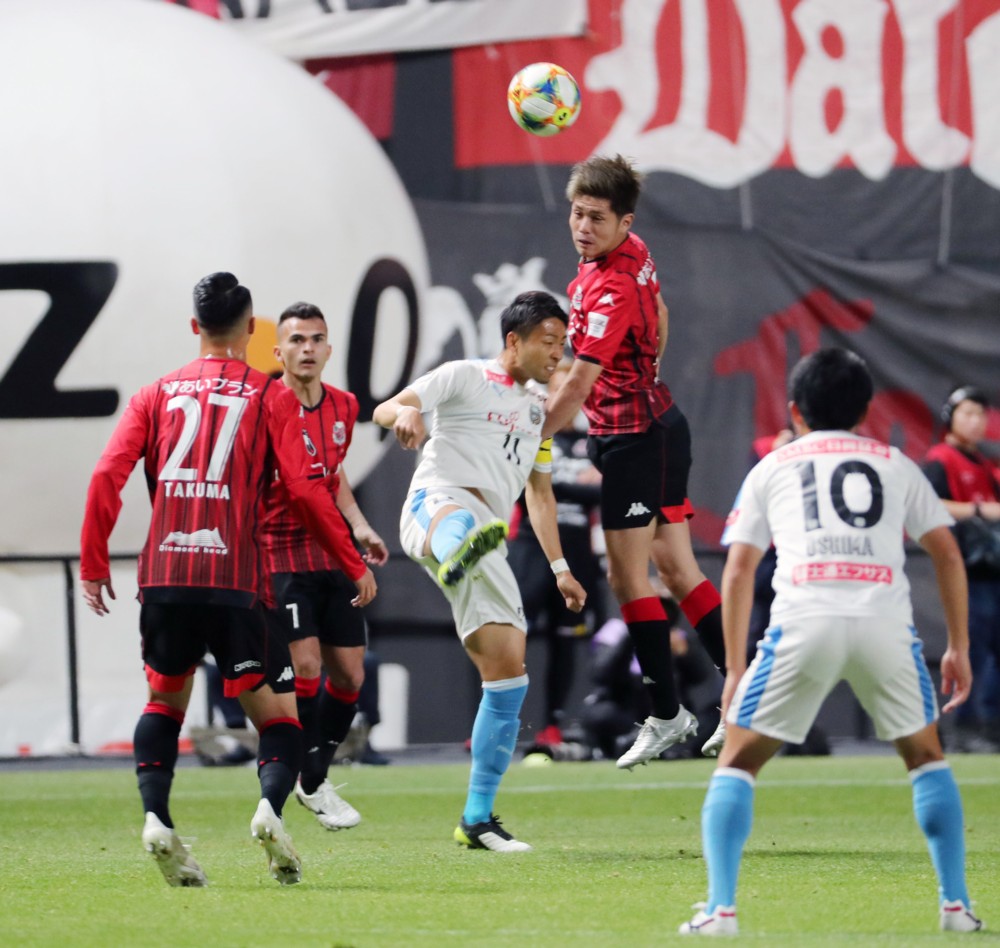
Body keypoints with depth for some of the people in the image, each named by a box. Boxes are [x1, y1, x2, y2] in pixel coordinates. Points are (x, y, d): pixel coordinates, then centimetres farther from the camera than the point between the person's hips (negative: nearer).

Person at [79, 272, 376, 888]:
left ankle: (156, 816, 1)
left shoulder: (157, 393, 15)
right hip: (235, 578, -3)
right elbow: (305, 489, -1)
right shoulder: (270, 396, 7)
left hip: (164, 576, 3)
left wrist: (94, 563, 12)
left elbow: (108, 475, 5)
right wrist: (355, 565, 7)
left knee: (166, 700, 23)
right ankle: (271, 804, -24)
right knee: (279, 719, 6)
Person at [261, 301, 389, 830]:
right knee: (305, 667, -16)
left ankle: (316, 778, 23)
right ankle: (309, 786, -2)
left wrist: (359, 527, 10)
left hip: (333, 558, 6)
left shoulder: (342, 407, 7)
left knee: (349, 674, 6)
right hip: (281, 559, -6)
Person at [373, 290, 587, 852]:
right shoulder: (466, 377, 8)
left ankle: (478, 818, 8)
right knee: (460, 518, -46)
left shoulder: (538, 405, 27)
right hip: (434, 507, -7)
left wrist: (560, 568, 30)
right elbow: (385, 410, -3)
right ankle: (455, 560, -88)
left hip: (490, 545, 7)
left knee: (509, 673, 0)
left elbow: (540, 492, 36)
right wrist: (405, 414, -28)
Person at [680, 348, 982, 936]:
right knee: (926, 755, 23)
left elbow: (738, 571, 16)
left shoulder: (772, 468, 23)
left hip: (805, 621, -1)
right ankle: (957, 905, 15)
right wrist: (959, 648, 23)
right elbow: (948, 555, 19)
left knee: (738, 761, 11)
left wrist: (735, 669, 17)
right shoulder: (896, 464, 26)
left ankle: (721, 908, -3)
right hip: (886, 621, 1)